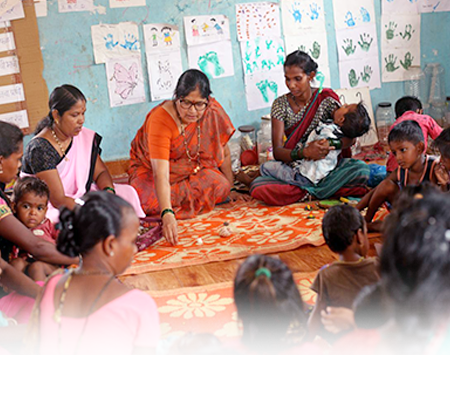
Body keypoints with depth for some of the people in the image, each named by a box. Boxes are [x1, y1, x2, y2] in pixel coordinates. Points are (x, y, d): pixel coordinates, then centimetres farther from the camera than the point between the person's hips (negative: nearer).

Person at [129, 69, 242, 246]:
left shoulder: (213, 111, -18)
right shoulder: (160, 119, -32)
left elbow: (224, 152, -3)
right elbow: (160, 173, -41)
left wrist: (230, 188, 1)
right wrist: (167, 214, -52)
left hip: (192, 170, 3)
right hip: (151, 170, -3)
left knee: (220, 187, -26)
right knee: (153, 202, -33)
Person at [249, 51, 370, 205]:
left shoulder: (326, 98, -2)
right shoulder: (280, 104, -1)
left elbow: (349, 137, -5)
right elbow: (277, 151, -8)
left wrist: (330, 144, -28)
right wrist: (304, 152, -29)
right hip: (293, 168, 0)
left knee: (361, 169, -30)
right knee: (258, 188, -31)